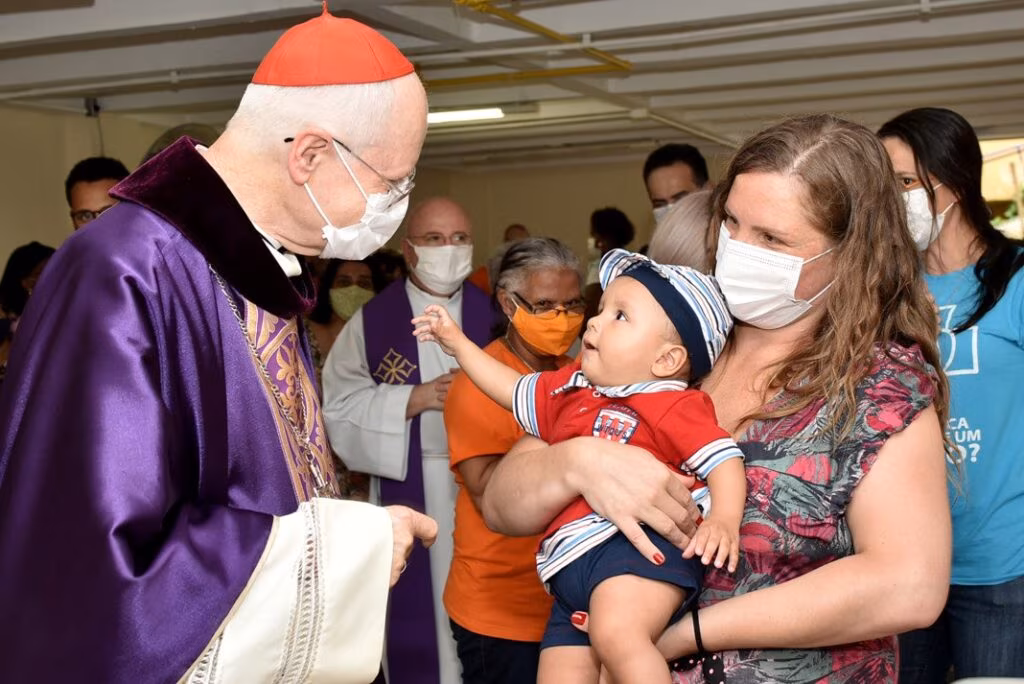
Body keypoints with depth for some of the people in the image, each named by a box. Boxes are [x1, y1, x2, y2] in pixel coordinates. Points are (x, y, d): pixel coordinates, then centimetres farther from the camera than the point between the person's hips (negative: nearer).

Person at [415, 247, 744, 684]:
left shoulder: (674, 406, 1)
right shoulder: (570, 389, 25)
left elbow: (725, 460, -7)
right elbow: (515, 390, 41)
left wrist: (724, 519, -25)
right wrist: (458, 344, 42)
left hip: (638, 542, -8)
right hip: (570, 570, 8)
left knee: (615, 635, -38)